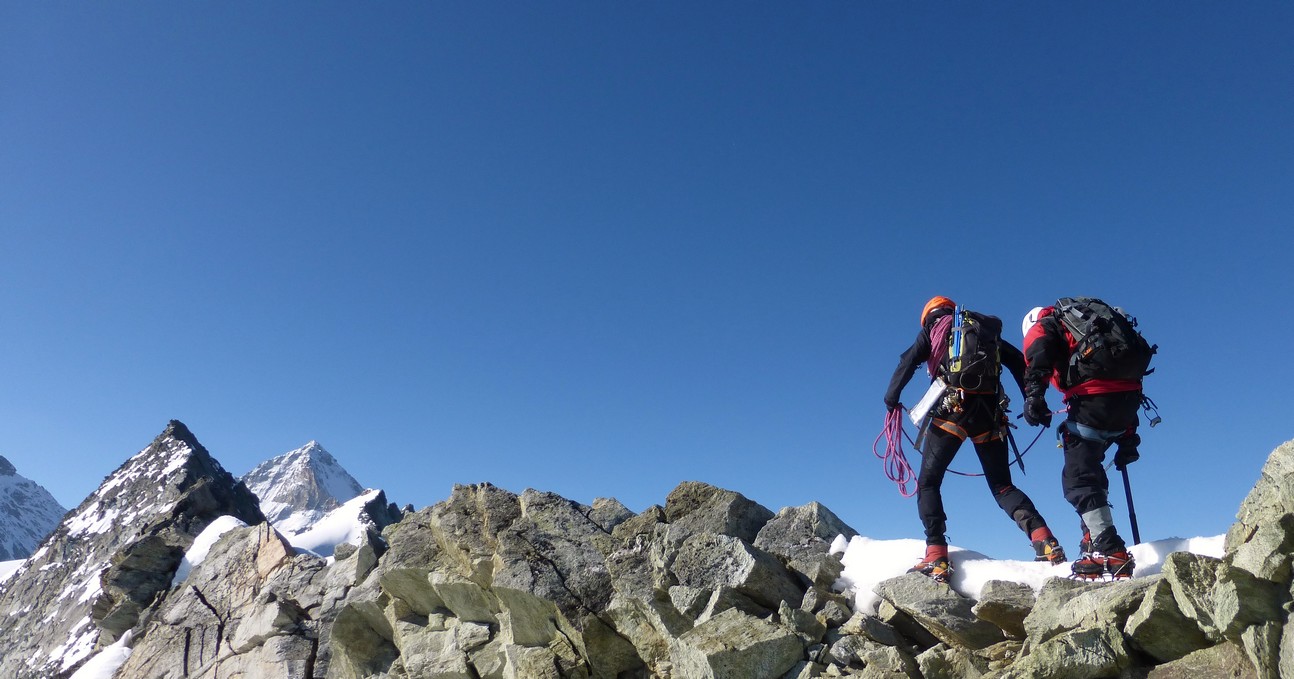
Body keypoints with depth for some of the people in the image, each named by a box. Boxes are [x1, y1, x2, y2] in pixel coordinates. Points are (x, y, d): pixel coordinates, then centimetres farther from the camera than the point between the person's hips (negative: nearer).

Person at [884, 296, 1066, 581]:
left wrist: (892, 399, 6)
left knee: (928, 483, 3)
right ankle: (1043, 538, -6)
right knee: (1002, 485, 15)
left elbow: (908, 363, 0)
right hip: (990, 411, 4)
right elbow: (1018, 362, 18)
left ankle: (935, 556, -11)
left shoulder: (933, 329, 14)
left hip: (952, 409, -4)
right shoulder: (985, 329, 25)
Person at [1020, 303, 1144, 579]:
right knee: (1088, 463, 22)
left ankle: (1110, 550, -14)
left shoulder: (1041, 327, 16)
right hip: (1130, 396, 8)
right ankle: (1096, 536, 18)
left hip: (1093, 398, -7)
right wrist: (1128, 435, 32)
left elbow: (1039, 355, -11)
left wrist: (1034, 395, -25)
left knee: (1078, 477, -4)